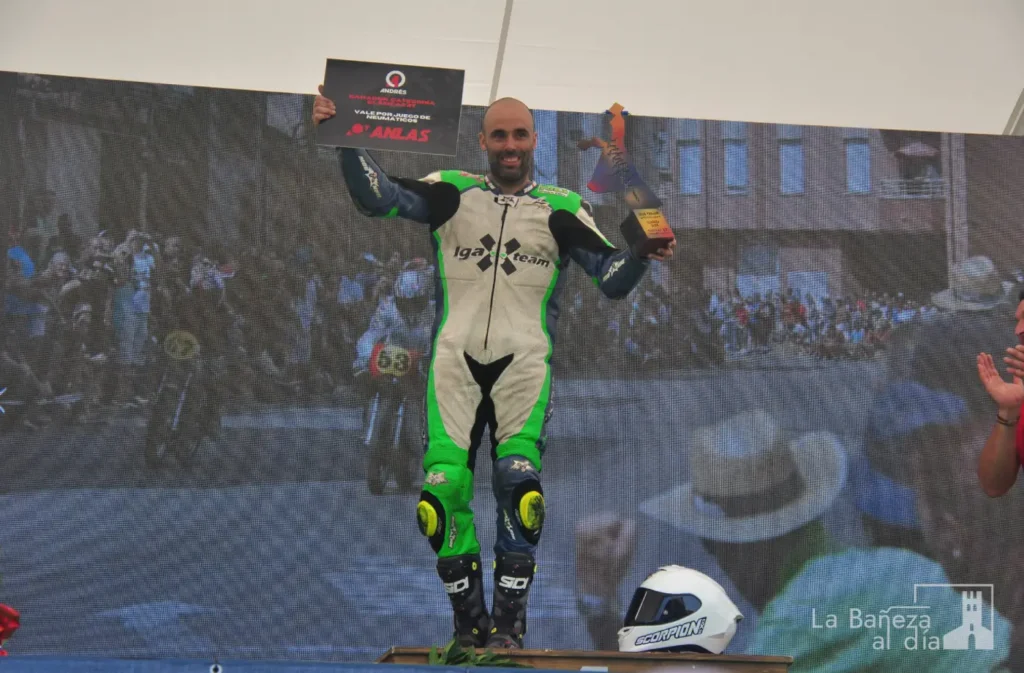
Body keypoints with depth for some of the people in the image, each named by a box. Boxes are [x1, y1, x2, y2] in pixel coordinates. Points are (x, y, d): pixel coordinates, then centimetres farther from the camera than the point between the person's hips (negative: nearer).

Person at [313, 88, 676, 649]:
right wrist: (344, 140, -9)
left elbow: (612, 279, 5)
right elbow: (378, 197, 1)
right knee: (443, 489, -10)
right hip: (454, 357, 1)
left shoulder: (561, 207, 11)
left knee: (518, 485, -19)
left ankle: (509, 624, -7)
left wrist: (643, 254, -14)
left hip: (524, 361, -1)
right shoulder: (452, 192, 12)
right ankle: (469, 623, 5)